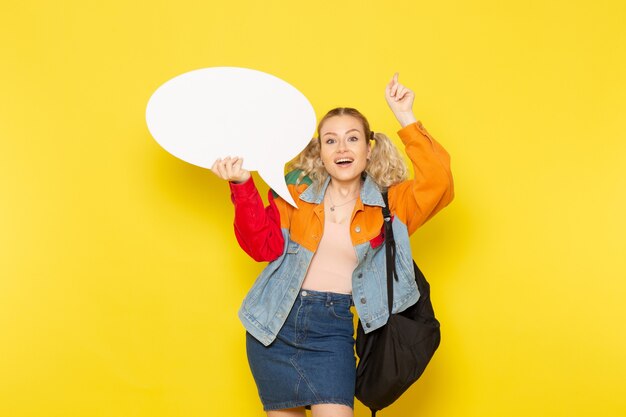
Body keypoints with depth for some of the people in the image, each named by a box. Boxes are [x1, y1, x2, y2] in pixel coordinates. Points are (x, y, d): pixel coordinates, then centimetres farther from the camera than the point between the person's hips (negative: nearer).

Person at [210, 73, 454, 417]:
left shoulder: (388, 204, 2)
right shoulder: (297, 192, 4)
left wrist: (406, 118, -17)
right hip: (276, 323, 2)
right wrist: (242, 186, -16)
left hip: (332, 327, -1)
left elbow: (438, 184, -15)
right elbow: (265, 246, -5)